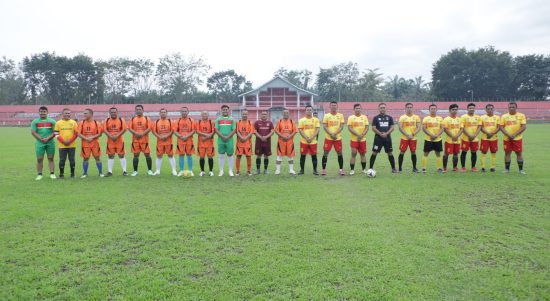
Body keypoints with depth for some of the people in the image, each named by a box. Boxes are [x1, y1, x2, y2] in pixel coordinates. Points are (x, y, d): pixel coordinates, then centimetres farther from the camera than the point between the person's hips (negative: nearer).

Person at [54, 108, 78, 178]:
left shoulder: (74, 122, 5)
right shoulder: (58, 123, 4)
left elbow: (76, 133, 3)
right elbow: (56, 134, 1)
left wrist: (70, 141, -9)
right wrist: (63, 141, -10)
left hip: (72, 145, 1)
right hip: (62, 145, 0)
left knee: (72, 159, 4)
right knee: (62, 160, 3)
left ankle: (72, 173, 13)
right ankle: (61, 174, 12)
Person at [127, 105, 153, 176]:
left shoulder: (147, 118, 4)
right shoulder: (132, 119, 9)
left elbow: (149, 128, -5)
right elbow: (129, 128, 1)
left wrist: (142, 134, -17)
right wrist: (136, 133, -15)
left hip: (145, 140, -2)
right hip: (135, 140, 2)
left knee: (147, 155, 0)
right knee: (135, 155, 5)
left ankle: (150, 170, 10)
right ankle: (135, 171, 13)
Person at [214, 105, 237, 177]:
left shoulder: (232, 119, 7)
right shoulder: (218, 119, 7)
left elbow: (234, 130, 0)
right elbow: (216, 130, 0)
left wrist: (227, 137, -12)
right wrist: (223, 137, -12)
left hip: (229, 140, 0)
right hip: (220, 140, 1)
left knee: (230, 155, 4)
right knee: (221, 155, 4)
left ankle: (230, 171, 11)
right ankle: (221, 171, 12)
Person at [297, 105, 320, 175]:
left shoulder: (316, 119, 4)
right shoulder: (301, 120, 4)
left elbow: (317, 130, -3)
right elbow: (300, 130, -3)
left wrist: (311, 138, -14)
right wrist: (306, 138, -14)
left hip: (313, 141, 0)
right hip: (303, 141, 0)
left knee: (314, 155, 3)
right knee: (303, 156, 4)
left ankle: (315, 170, 13)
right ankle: (302, 170, 15)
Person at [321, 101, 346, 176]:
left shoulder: (341, 115, 4)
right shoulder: (326, 115, 2)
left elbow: (341, 126, -3)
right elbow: (324, 127, -4)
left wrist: (335, 134, -16)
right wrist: (331, 134, -17)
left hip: (338, 138, 1)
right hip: (328, 138, -1)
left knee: (339, 153, 4)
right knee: (325, 153, -1)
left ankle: (341, 169, 14)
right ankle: (323, 169, 8)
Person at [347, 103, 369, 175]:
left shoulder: (364, 117, 6)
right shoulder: (351, 117, -1)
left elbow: (367, 127, 2)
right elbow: (349, 128, -10)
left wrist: (362, 135, -14)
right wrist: (357, 135, -19)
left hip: (363, 139, 2)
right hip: (354, 139, -2)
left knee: (363, 154, 8)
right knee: (353, 154, -4)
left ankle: (364, 169, 17)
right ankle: (352, 170, 2)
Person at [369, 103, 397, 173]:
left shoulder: (389, 117, 10)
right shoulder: (376, 118, 3)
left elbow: (392, 127, 4)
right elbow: (373, 128, -4)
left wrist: (386, 133, -12)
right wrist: (380, 134, -16)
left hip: (387, 138, 2)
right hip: (378, 138, -2)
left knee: (390, 153, 6)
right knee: (374, 153, -4)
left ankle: (393, 168, 15)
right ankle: (370, 168, 2)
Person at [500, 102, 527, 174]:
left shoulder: (521, 116, 0)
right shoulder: (504, 116, 5)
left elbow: (524, 127, -7)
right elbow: (501, 127, 1)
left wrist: (514, 135, -16)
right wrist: (508, 135, -13)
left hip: (517, 138, -1)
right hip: (507, 138, 1)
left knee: (519, 153, 2)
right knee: (507, 153, 5)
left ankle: (521, 169, 9)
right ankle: (507, 169, 14)